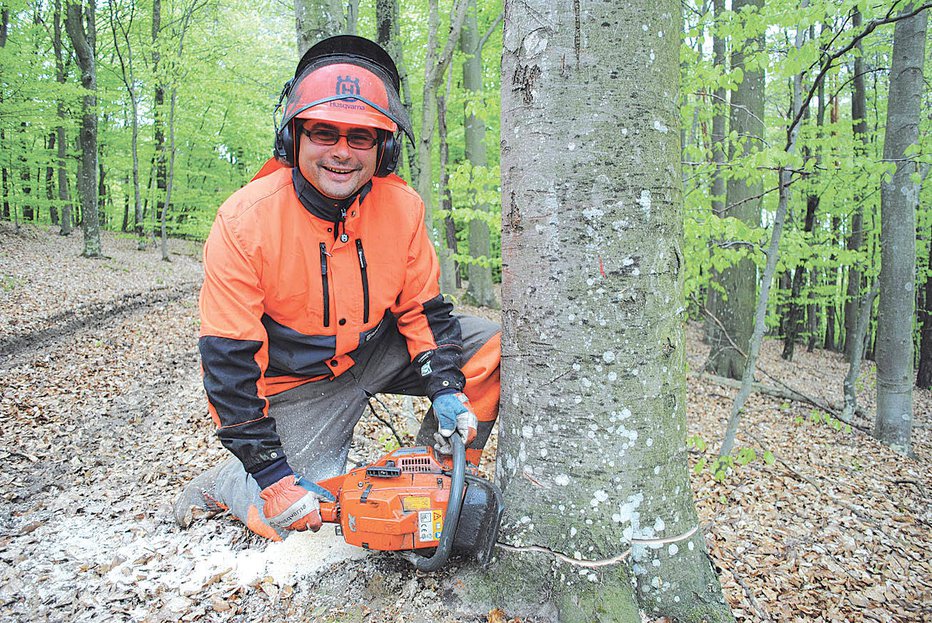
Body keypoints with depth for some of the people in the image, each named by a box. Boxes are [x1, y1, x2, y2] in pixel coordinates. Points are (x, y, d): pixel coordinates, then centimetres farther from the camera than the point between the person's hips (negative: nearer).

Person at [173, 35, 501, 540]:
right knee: (309, 516, -14)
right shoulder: (245, 220, -24)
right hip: (296, 382, -4)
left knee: (490, 347, -9)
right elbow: (230, 359, -21)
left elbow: (423, 308, -1)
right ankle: (224, 484, 18)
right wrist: (270, 471, -23)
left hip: (375, 353, 5)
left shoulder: (402, 207, -12)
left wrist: (445, 387, -15)